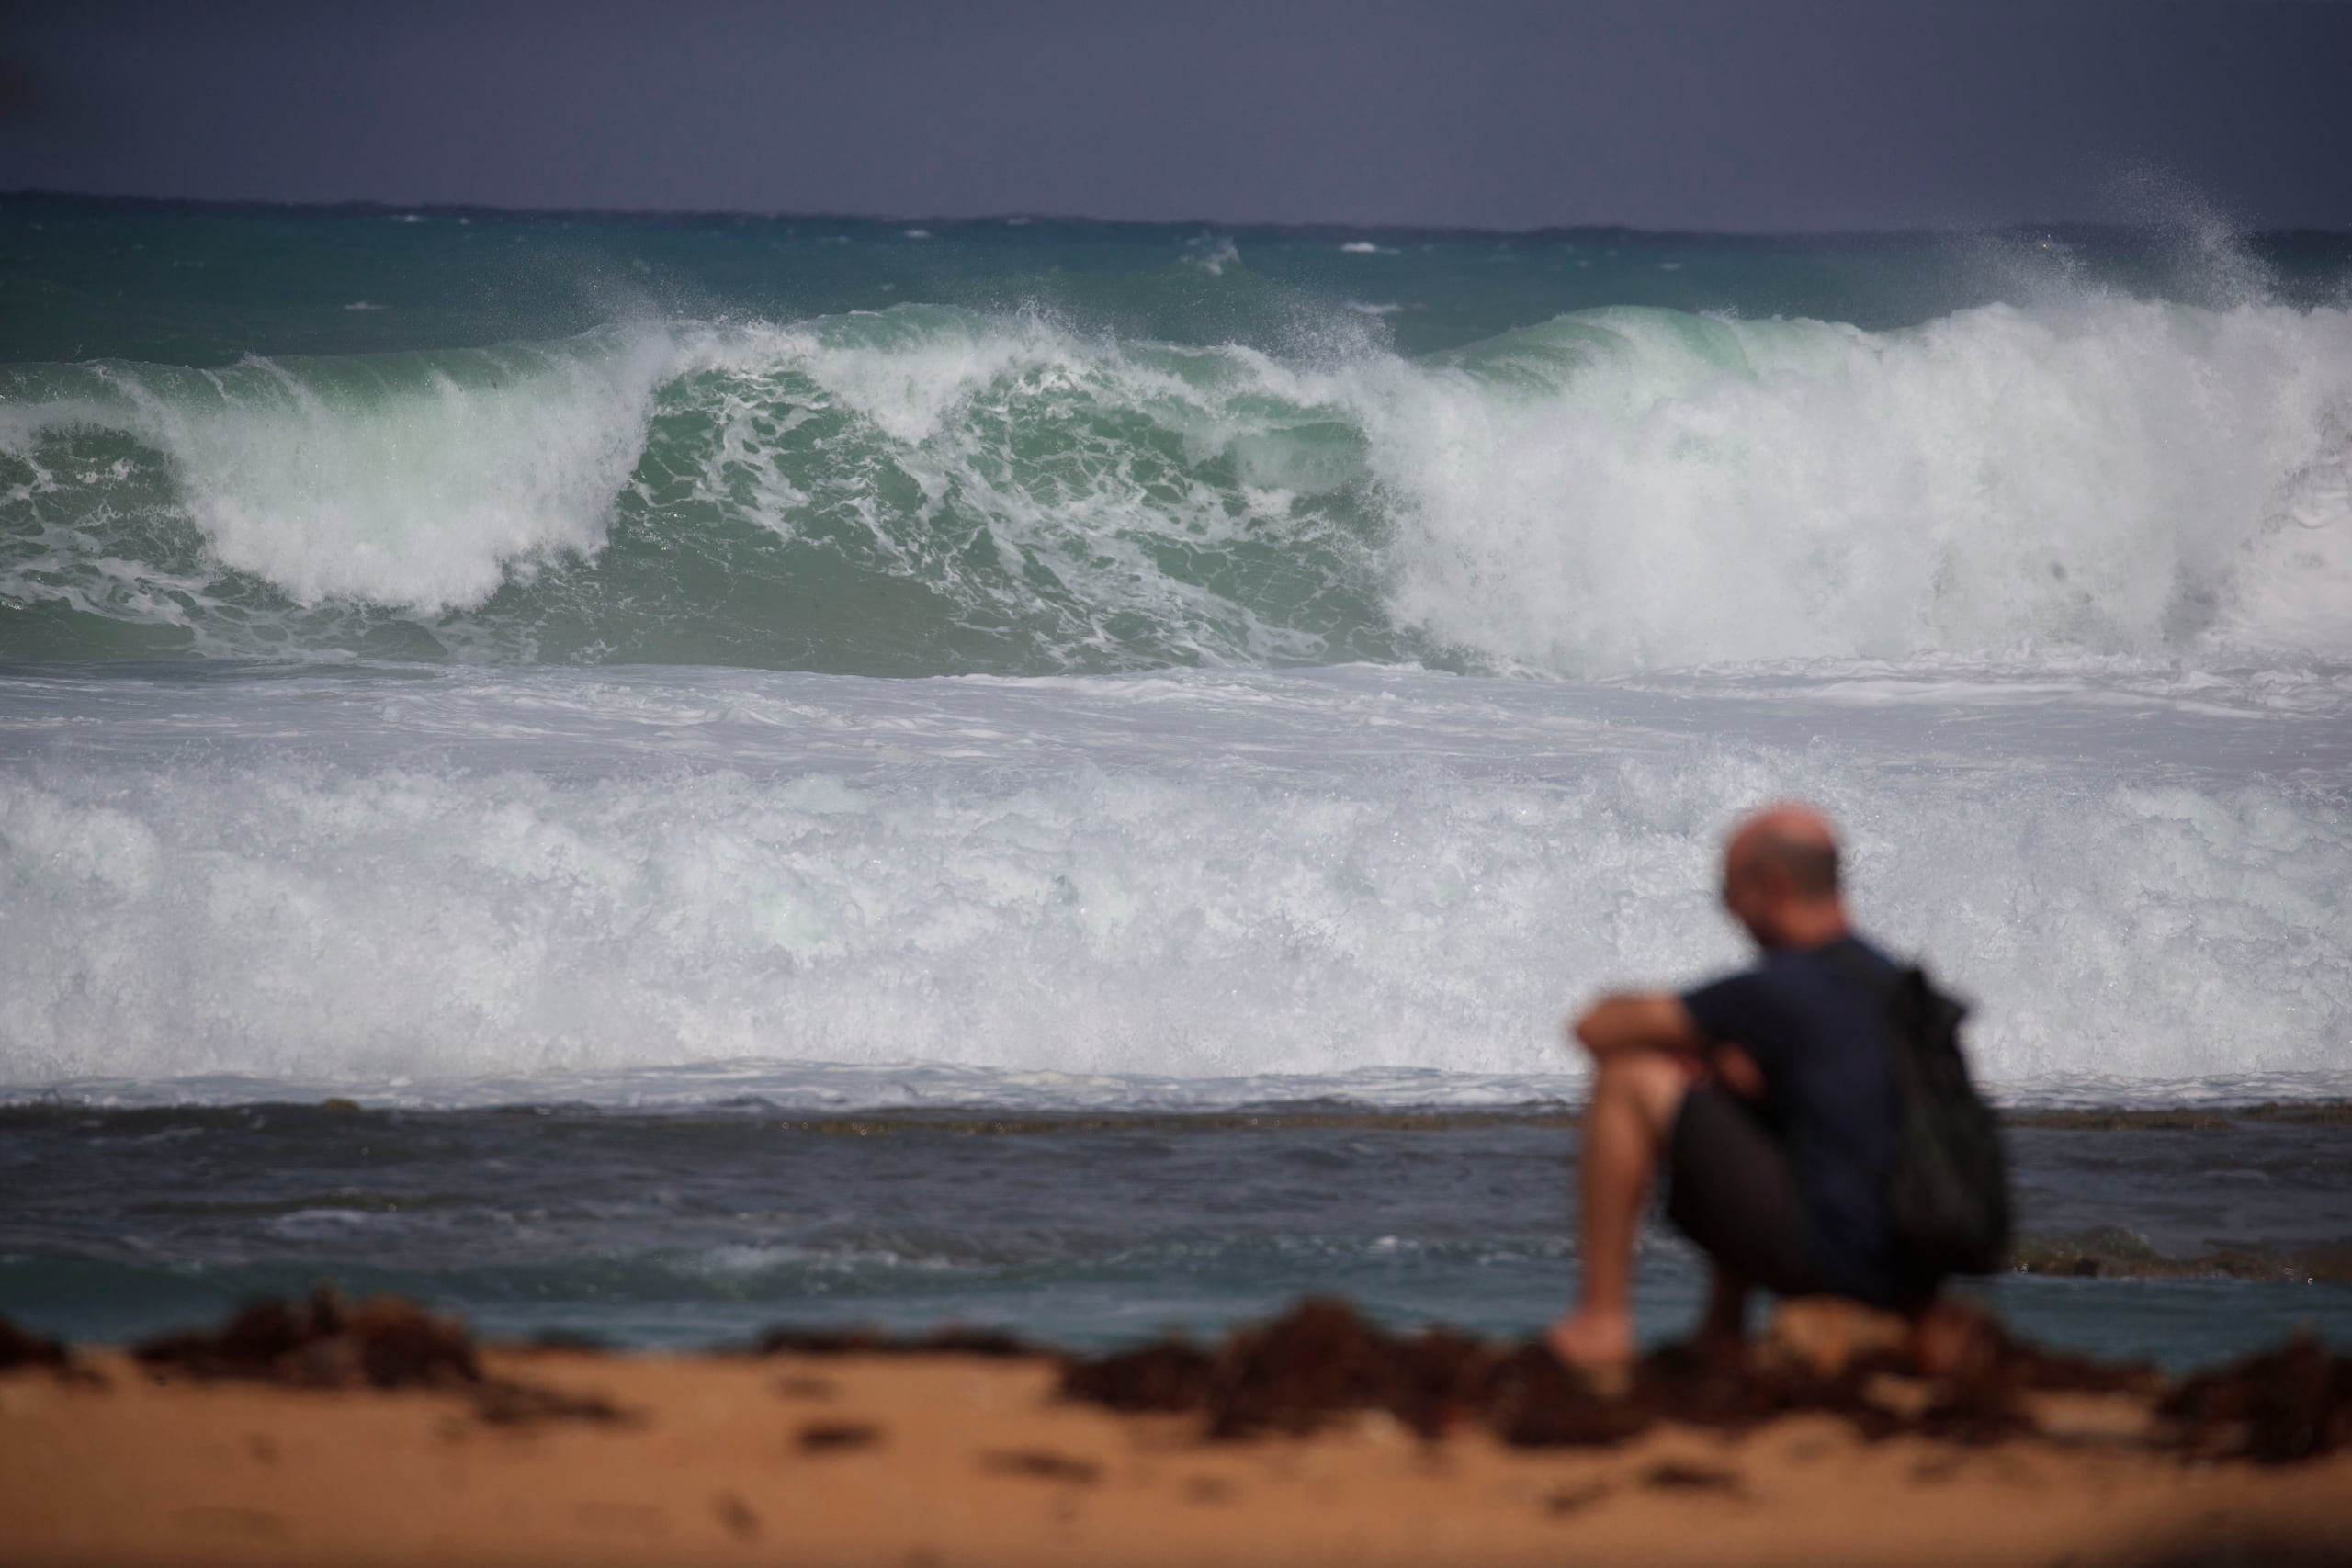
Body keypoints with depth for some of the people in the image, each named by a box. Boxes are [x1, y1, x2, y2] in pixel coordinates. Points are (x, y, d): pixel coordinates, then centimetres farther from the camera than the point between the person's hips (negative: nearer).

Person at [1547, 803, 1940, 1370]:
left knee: (1629, 1078, -1)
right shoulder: (1890, 979, 14)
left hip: (1826, 1255, -9)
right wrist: (1715, 1056, 12)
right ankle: (1722, 1328, 30)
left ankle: (1600, 1320, 2)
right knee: (1739, 1095, 34)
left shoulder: (1773, 991, -11)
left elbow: (1597, 1028, -4)